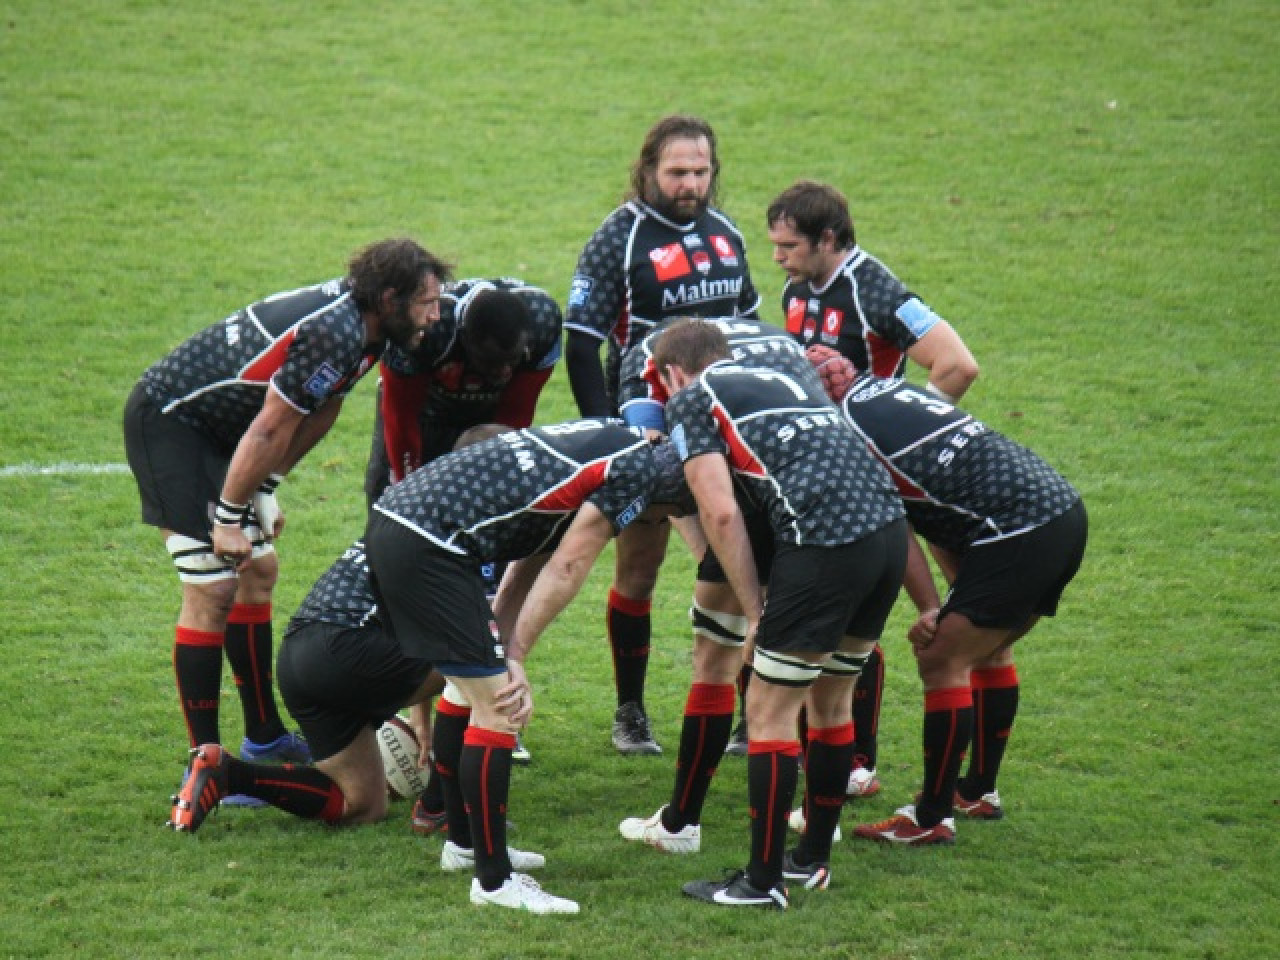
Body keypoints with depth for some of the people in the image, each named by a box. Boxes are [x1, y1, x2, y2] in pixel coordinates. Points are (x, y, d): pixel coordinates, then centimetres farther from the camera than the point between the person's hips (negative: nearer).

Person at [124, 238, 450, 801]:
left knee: (258, 571, 14)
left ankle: (264, 739, 25)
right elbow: (270, 428, -24)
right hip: (167, 422, -11)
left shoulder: (359, 325, 4)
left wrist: (263, 491, 9)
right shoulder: (335, 333, -27)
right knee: (212, 589, -12)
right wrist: (229, 518, -17)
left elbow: (319, 413, 13)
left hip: (211, 430, 11)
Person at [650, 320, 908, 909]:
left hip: (824, 540, -7)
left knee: (770, 710, 4)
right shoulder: (784, 379, 31)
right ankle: (813, 859, 32)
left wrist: (754, 612, 3)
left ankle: (762, 882, 8)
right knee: (831, 701, 22)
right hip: (889, 530, 7)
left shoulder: (690, 400, 9)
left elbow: (720, 513, -2)